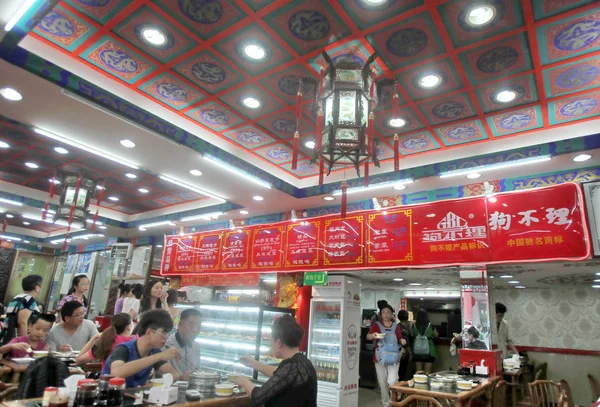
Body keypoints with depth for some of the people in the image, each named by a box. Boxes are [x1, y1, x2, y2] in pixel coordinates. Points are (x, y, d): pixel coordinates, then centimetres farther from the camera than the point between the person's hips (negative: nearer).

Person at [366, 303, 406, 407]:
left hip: (393, 358, 0)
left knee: (392, 381, -9)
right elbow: (368, 337, -14)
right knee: (382, 382, 7)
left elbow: (400, 339, 12)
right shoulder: (376, 325, -3)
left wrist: (402, 341, -11)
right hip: (380, 357, 0)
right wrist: (373, 335, -37)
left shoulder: (396, 326, 4)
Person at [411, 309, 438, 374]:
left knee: (418, 373, 11)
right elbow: (436, 335, 8)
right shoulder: (430, 326, -10)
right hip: (428, 352, -2)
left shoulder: (414, 326, -7)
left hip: (417, 352, 2)